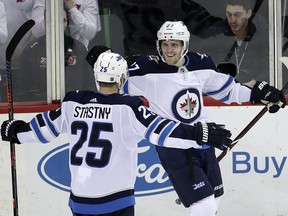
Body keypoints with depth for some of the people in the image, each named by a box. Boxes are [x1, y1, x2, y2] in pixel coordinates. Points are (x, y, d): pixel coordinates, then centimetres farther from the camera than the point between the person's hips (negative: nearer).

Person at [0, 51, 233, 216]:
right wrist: (202, 134, -14)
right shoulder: (128, 108, -11)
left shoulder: (73, 103, 4)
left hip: (80, 197, 5)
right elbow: (159, 130, -15)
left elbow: (47, 127, 17)